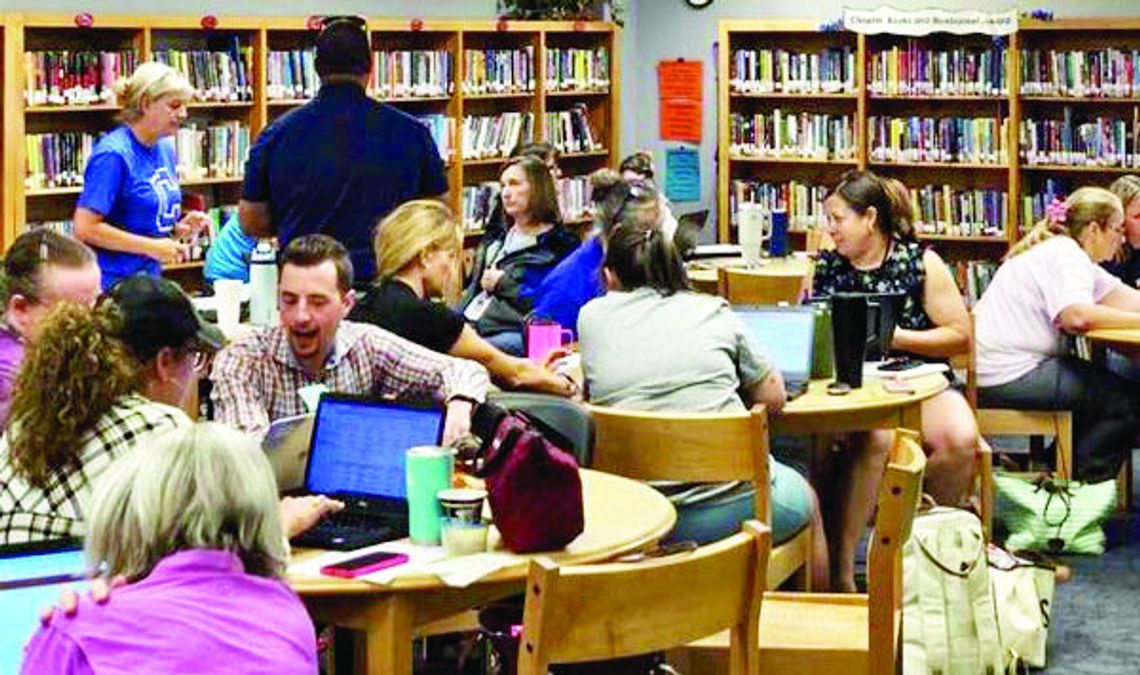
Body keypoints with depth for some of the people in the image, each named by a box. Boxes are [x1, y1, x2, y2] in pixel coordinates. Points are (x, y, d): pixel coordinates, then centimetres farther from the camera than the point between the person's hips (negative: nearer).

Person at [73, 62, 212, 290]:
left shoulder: (165, 148, 10)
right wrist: (152, 247, -19)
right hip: (112, 280, -8)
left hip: (151, 277, 8)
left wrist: (180, 228, 1)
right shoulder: (113, 154, -15)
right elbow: (85, 228, -21)